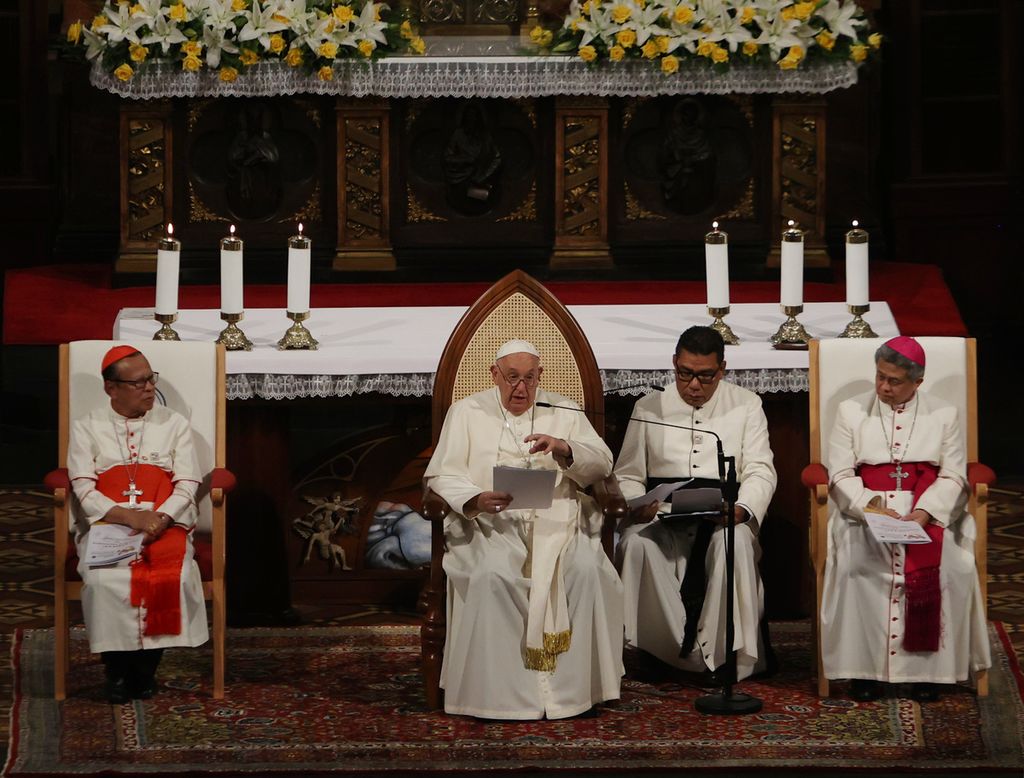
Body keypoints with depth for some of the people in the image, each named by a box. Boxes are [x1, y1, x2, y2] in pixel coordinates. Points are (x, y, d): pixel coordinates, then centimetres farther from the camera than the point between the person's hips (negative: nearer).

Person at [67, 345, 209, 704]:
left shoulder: (174, 425, 12)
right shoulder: (86, 429, 8)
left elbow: (186, 486, 3)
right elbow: (85, 492, -3)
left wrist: (160, 520, -16)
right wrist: (130, 516, -19)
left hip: (164, 525, 1)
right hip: (105, 524, -1)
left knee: (173, 577, -31)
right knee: (104, 580, -32)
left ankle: (146, 668, -11)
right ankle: (117, 670, -13)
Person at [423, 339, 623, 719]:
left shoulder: (563, 410, 18)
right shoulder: (466, 412, 14)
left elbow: (602, 463, 8)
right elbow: (443, 475, 5)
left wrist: (563, 449, -14)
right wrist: (475, 499, -17)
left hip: (557, 520, 2)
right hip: (491, 523, -1)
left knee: (587, 570, -30)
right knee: (493, 575, -34)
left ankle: (571, 686, -22)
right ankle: (499, 692, -28)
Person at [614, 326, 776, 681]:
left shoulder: (746, 405, 13)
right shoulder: (648, 408, 15)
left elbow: (760, 472, 4)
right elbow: (627, 475, 13)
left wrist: (741, 509, -18)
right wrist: (637, 505, -11)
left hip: (724, 517, -1)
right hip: (662, 516, 1)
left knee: (734, 543, -37)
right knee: (636, 544, -33)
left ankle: (729, 653, -29)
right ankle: (671, 650, -26)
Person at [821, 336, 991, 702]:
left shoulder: (943, 415, 11)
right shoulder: (851, 411, 11)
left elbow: (953, 477, 3)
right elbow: (841, 475, 3)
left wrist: (924, 513, -16)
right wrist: (872, 505, -17)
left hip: (928, 511, 0)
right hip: (866, 507, 0)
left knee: (949, 564, -30)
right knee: (854, 561, -32)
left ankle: (926, 669, -21)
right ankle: (863, 670, -25)